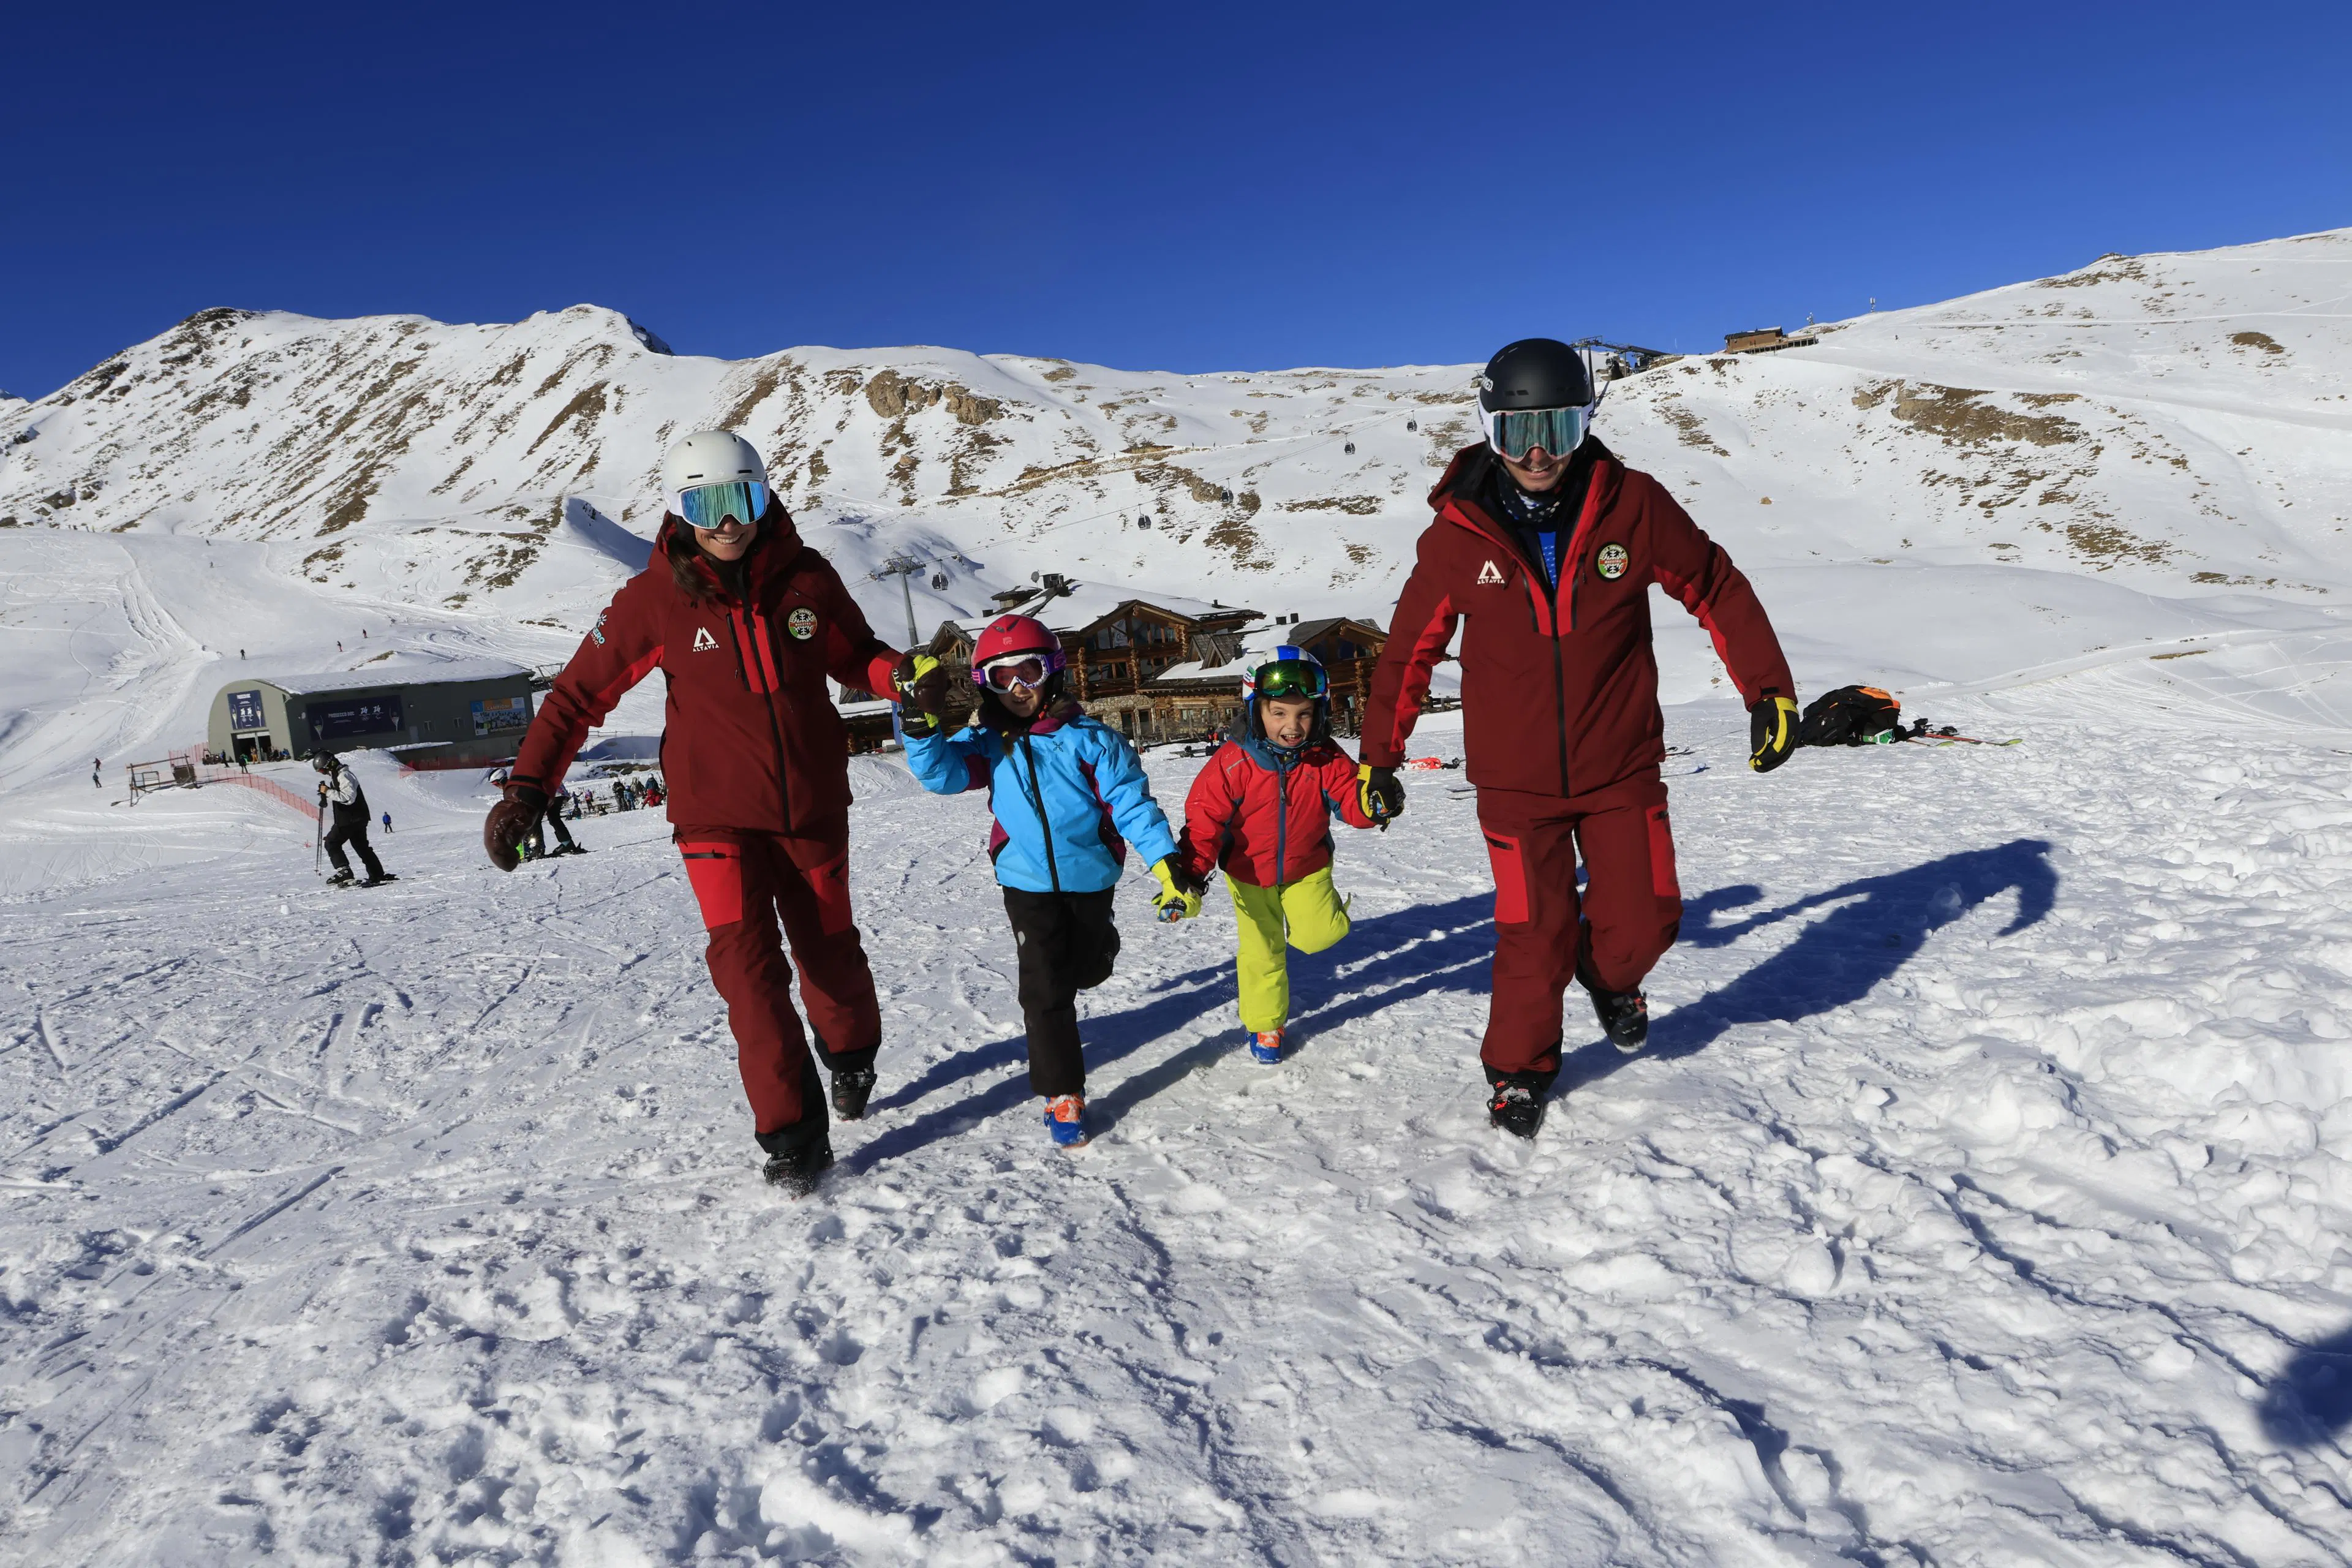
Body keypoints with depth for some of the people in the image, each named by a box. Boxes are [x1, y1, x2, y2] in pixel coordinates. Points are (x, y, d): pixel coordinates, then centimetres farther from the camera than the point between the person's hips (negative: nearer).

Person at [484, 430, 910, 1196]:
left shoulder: (807, 579, -4)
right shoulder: (654, 599, -8)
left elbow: (856, 656, 10)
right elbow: (579, 694, -4)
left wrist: (905, 675, -12)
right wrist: (528, 787, -13)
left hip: (814, 806, 2)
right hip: (717, 814, -2)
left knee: (828, 947, 13)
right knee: (746, 959, -14)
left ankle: (852, 1057, 44)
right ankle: (792, 1134, -4)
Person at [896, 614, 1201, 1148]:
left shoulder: (1088, 739, -11)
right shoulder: (986, 745, -2)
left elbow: (1131, 801, -15)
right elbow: (941, 772, -18)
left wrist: (1167, 862, -25)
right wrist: (919, 723, -35)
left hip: (1090, 877, 0)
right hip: (1027, 884, 0)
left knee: (1087, 969, 22)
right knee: (1045, 990, -6)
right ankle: (1061, 1094, 5)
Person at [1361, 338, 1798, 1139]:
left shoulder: (1632, 506, -9)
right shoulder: (1459, 533, -8)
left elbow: (1717, 590, 4)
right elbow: (1409, 649, 3)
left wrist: (1769, 689, 3)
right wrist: (1378, 757, 7)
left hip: (1620, 767, 1)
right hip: (1516, 779, -1)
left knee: (1645, 921, 2)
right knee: (1536, 937, 0)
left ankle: (1609, 975, 39)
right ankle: (1518, 1071, 26)